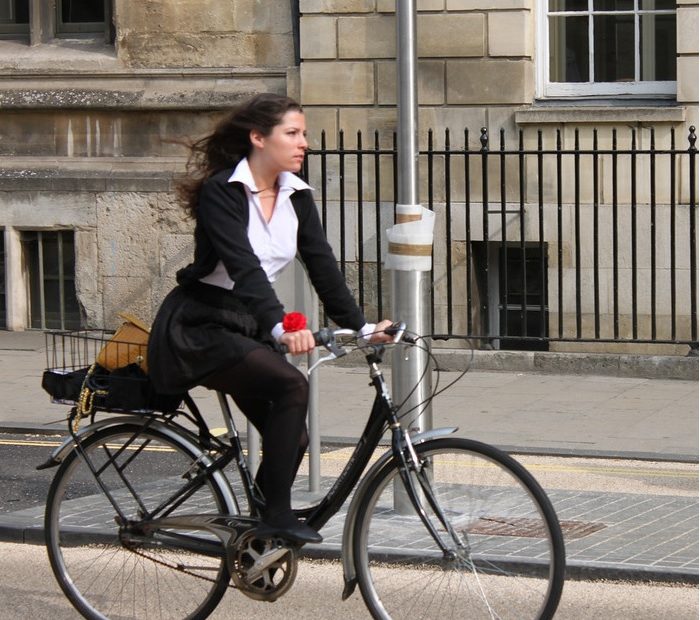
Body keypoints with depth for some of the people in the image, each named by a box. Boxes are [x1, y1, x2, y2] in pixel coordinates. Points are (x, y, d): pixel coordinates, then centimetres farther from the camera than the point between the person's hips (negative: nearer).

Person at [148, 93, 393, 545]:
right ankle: (278, 518, -24)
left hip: (248, 328, 8)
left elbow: (323, 266, 0)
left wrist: (361, 327, -11)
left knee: (292, 438, -3)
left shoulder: (297, 197, 5)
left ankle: (255, 533, 15)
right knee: (292, 387, -28)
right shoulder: (221, 192, -18)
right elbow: (244, 268, -31)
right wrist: (281, 327, -44)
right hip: (197, 329, -8)